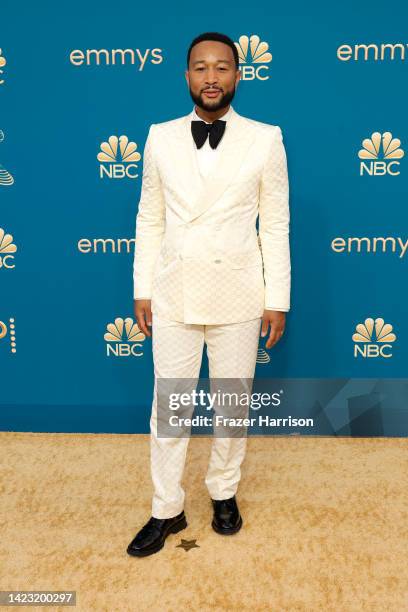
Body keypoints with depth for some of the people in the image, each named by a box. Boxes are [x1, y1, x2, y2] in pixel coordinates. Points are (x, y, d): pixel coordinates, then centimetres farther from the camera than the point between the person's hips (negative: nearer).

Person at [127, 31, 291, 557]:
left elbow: (276, 224, -1)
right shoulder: (161, 137, 3)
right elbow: (149, 219, 6)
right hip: (173, 296, 1)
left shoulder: (265, 139, -2)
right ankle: (167, 511, 26)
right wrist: (142, 290, 4)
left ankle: (224, 492, 36)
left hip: (237, 296, -1)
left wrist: (277, 299, -3)